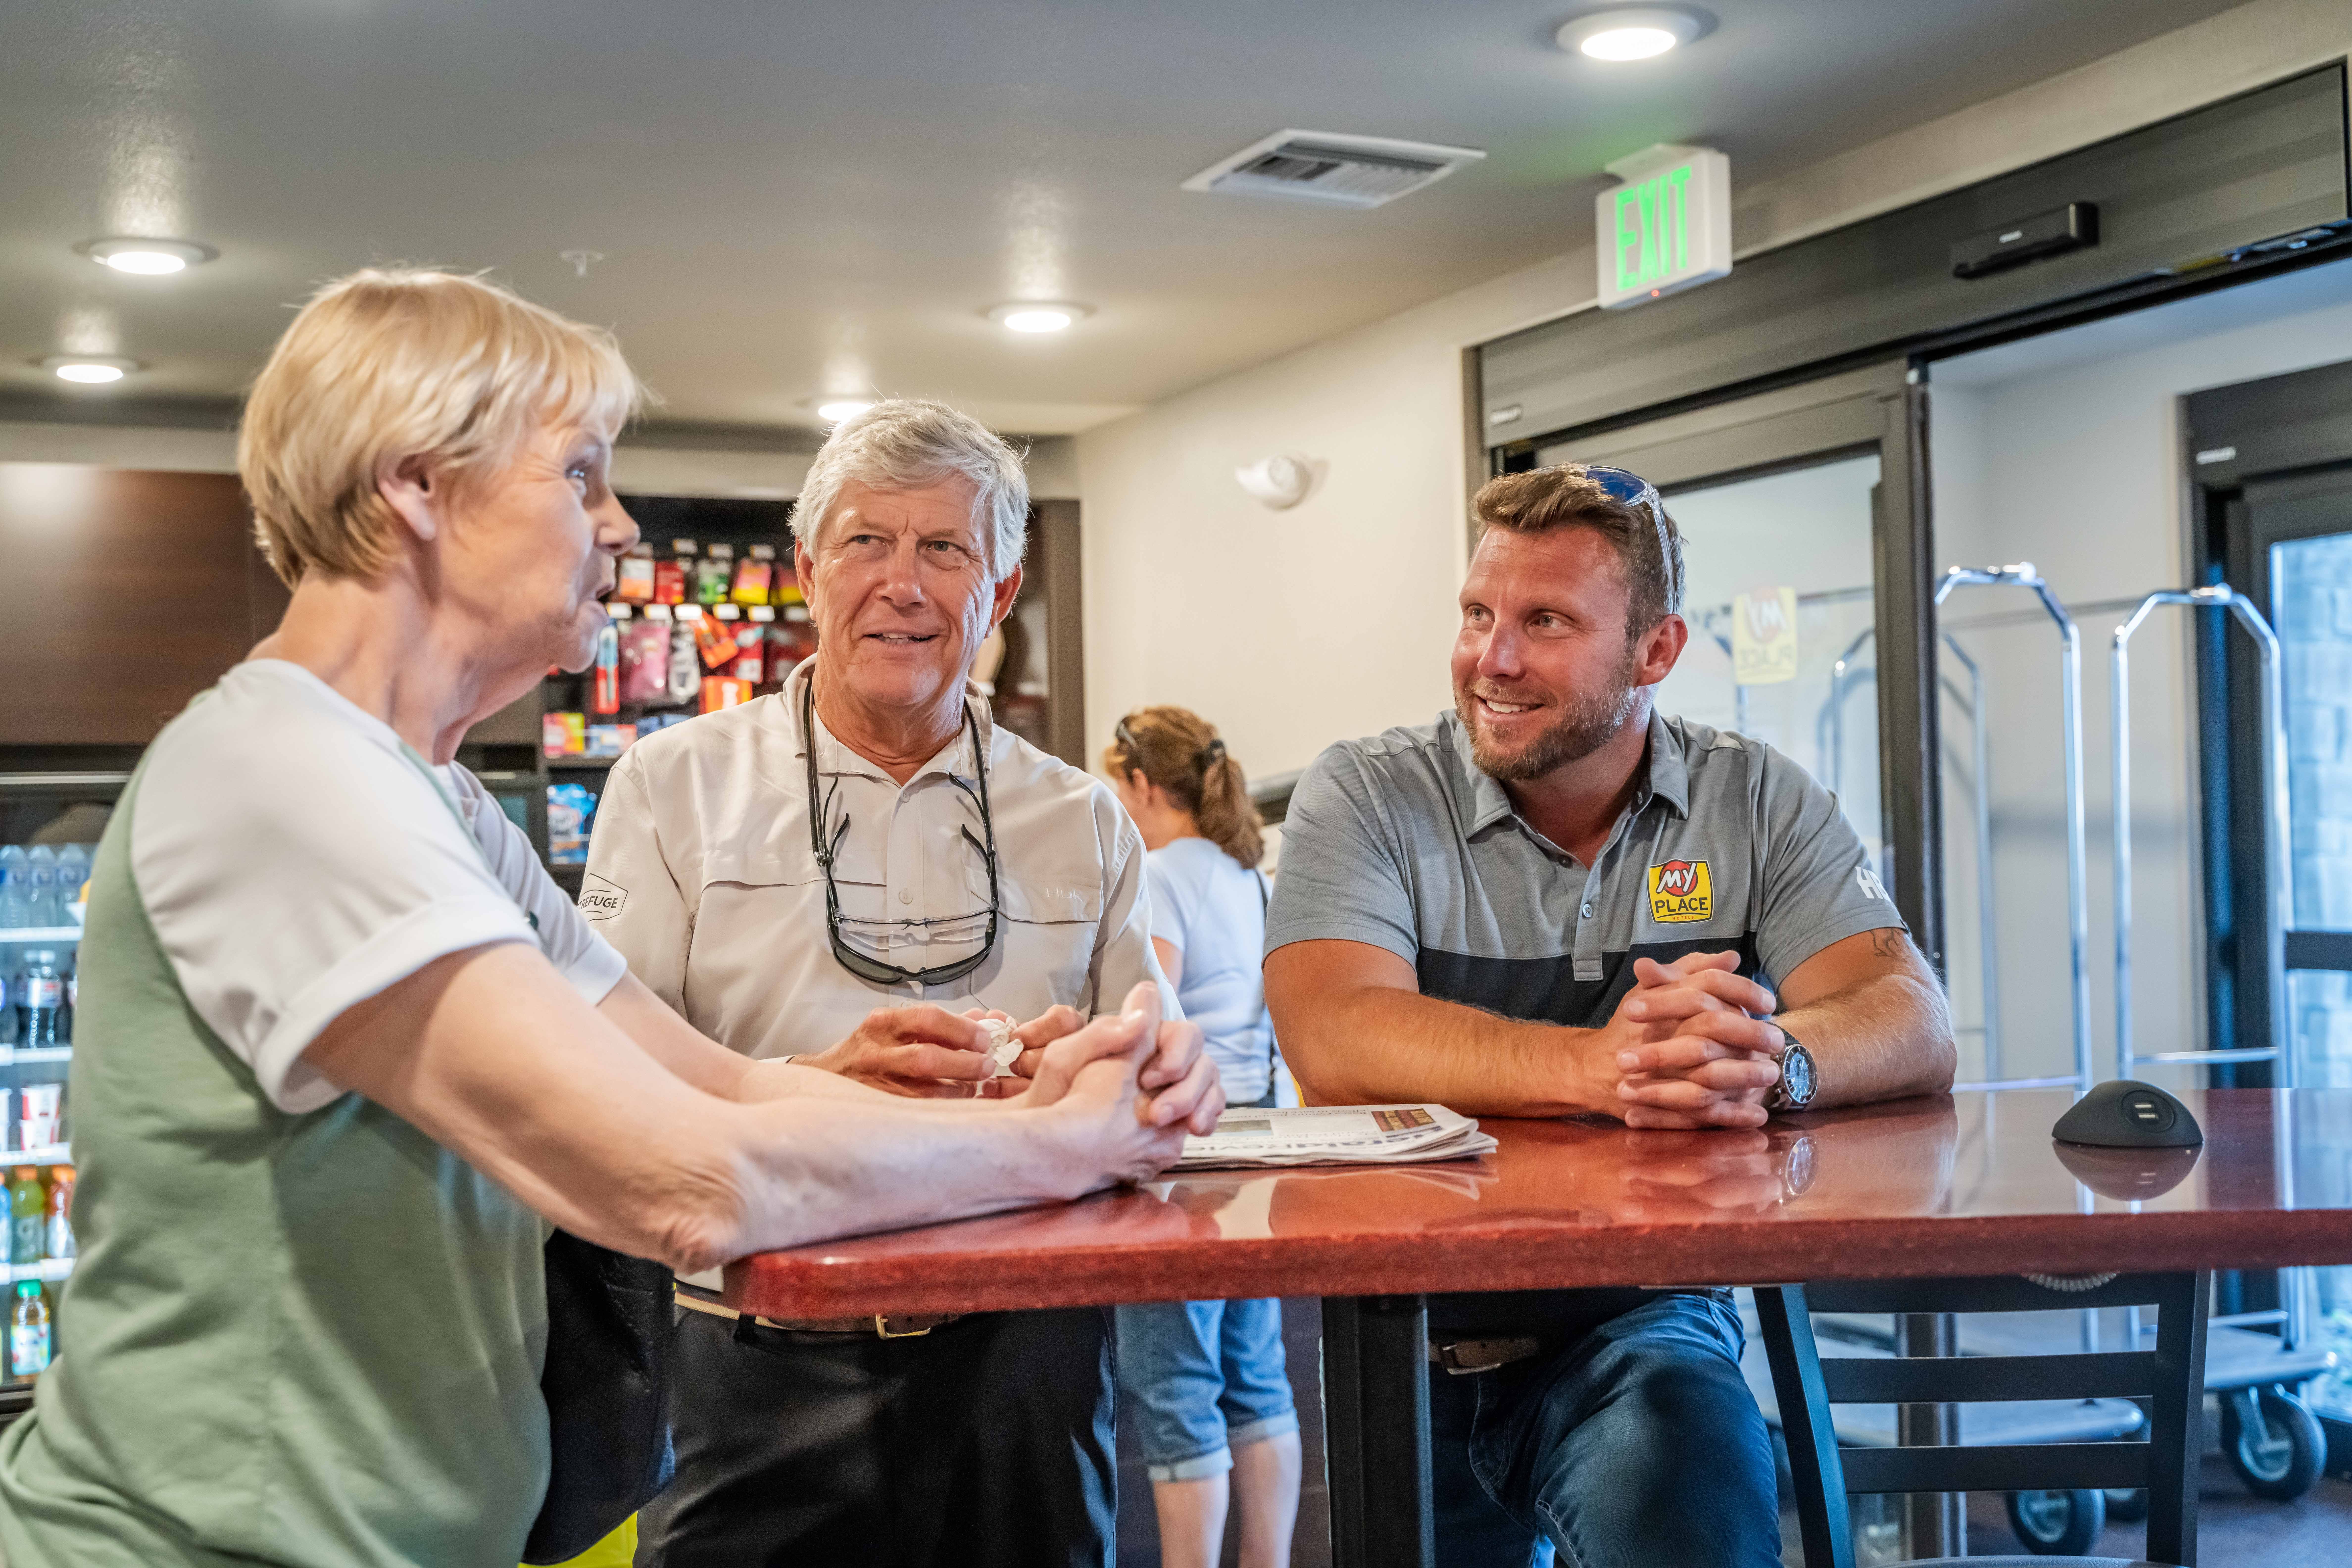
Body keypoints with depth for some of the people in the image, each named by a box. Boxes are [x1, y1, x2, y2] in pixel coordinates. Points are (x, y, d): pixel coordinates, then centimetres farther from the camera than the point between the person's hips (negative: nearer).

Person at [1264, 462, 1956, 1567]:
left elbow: (1913, 1029, -10)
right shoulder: (1366, 798, -3)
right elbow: (1334, 1041, -19)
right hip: (1407, 1336, 2)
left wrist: (1765, 1061, -33)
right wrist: (1602, 1066, -34)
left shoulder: (1757, 803, 3)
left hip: (1637, 1324, -1)